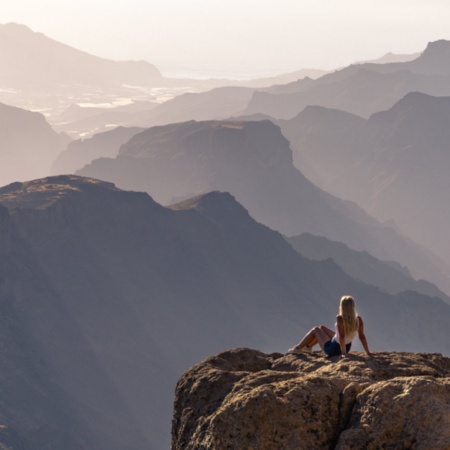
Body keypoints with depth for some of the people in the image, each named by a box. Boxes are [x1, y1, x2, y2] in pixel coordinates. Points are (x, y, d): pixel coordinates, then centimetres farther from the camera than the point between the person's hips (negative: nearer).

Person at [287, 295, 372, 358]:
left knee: (316, 330, 19)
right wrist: (368, 352, -4)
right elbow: (362, 336, -12)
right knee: (321, 328, 27)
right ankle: (308, 347, 49)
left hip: (332, 349, -6)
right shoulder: (359, 319, -16)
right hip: (347, 347, 6)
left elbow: (342, 336, -34)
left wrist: (343, 353, -30)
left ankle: (298, 348, 35)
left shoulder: (340, 318, -31)